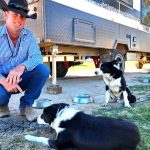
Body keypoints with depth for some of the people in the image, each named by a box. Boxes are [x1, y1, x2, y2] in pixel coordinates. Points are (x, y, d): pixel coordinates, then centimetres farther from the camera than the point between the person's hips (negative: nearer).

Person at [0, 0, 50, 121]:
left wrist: (22, 66, -40)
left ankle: (26, 104, -4)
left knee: (43, 69, -23)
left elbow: (37, 57, -18)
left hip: (20, 79, 3)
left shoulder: (29, 35, -2)